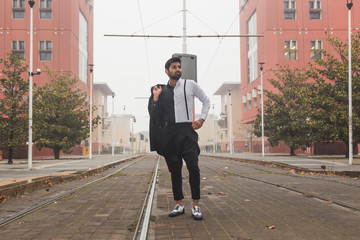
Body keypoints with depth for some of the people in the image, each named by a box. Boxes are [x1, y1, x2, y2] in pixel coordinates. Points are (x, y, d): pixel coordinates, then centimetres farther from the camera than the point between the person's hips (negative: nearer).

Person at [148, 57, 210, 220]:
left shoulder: (190, 85, 6)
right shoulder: (162, 90, 10)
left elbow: (206, 101, 16)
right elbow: (155, 115, 6)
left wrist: (202, 119, 5)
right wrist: (155, 98, -4)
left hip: (186, 131, -2)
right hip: (168, 133, 2)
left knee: (193, 168, -12)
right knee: (174, 170, 7)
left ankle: (195, 206, -3)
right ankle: (179, 205, 16)